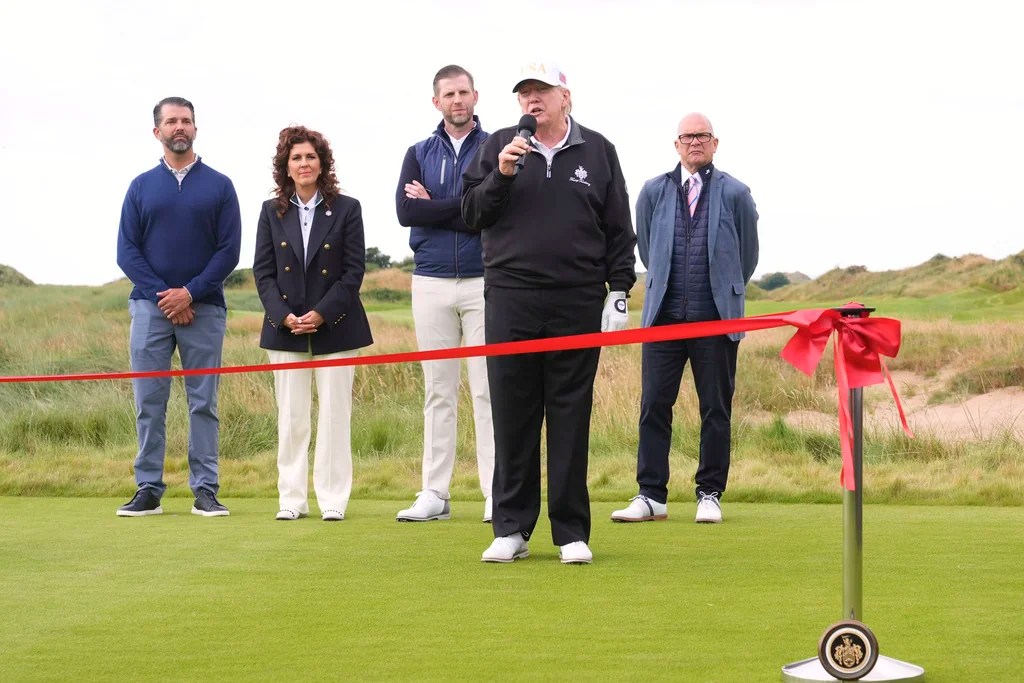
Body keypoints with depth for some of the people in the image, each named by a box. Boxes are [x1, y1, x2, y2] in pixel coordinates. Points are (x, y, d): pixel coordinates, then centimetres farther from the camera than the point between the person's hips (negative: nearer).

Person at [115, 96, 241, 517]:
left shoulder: (219, 186, 6)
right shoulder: (141, 187, 10)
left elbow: (229, 250, 0)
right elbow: (126, 251, 4)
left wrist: (190, 292, -11)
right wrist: (163, 295, -8)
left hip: (204, 308, -1)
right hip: (150, 306, 1)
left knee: (203, 403, 1)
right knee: (149, 403, 0)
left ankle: (205, 491, 4)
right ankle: (148, 490, 5)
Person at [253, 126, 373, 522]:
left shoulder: (346, 209, 1)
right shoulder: (272, 212, 8)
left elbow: (354, 270, -2)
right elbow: (263, 271, 5)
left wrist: (322, 313, -12)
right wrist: (284, 315, -10)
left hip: (334, 327, -2)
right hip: (285, 328, 2)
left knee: (334, 415, -1)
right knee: (290, 417, 3)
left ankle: (333, 499, 5)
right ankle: (292, 499, 9)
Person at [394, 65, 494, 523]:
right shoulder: (419, 154, 11)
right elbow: (405, 210, -5)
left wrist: (433, 206, -8)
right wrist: (463, 204, -10)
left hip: (482, 281, -3)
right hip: (431, 283, 3)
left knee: (488, 390, -3)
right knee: (438, 391, 6)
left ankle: (496, 493, -1)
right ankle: (435, 494, 10)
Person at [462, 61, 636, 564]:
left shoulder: (597, 151, 9)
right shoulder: (498, 147, 10)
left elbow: (619, 229, 10)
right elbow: (471, 214, 6)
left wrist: (619, 291, 3)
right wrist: (500, 176, -9)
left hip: (578, 304, 0)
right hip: (510, 301, 1)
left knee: (571, 418, 2)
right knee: (512, 415, 2)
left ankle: (571, 532, 9)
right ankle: (511, 528, 10)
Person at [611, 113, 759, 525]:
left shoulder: (735, 194, 4)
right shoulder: (653, 192, 9)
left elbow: (747, 255, 13)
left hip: (717, 318, -1)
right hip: (663, 316, 2)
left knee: (716, 409, 3)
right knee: (654, 405, -1)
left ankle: (709, 494, 11)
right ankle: (651, 495, 4)